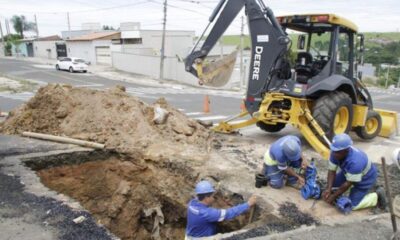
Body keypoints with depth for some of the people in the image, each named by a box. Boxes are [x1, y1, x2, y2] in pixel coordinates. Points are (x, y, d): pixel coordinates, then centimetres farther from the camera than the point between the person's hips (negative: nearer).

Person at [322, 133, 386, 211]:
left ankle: (377, 196, 12)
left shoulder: (355, 162, -42)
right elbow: (332, 171, -17)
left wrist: (333, 196, -24)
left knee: (353, 205, -7)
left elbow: (348, 183, -31)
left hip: (365, 178, -7)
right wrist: (328, 189, -28)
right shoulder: (336, 152, -25)